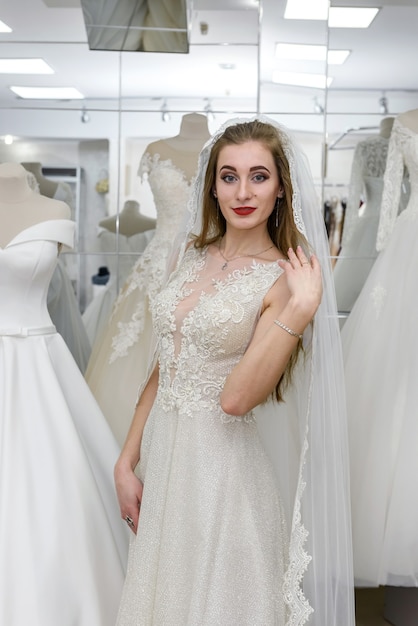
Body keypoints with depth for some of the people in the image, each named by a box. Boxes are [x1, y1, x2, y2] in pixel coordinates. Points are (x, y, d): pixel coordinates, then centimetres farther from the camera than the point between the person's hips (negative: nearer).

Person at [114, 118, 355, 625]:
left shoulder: (285, 277, -13)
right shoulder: (190, 255, 4)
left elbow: (236, 398, -23)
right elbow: (161, 368, 7)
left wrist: (300, 308, -28)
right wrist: (127, 462, 6)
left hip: (222, 465, -5)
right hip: (161, 450, 6)